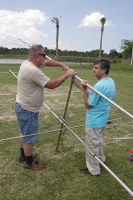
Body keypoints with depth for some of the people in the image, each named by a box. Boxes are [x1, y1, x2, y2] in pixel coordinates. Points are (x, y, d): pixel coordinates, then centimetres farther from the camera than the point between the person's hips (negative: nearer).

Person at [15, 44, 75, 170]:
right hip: (28, 110, -10)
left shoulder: (27, 63, 2)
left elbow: (48, 62, 12)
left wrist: (62, 65, -1)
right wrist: (67, 75, -16)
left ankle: (23, 155, 43)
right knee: (29, 137, 6)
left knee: (24, 133, 24)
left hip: (23, 107, 10)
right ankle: (29, 163, 24)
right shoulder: (33, 71, -29)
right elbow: (52, 85, -25)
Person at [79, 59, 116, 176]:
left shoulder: (99, 86, -28)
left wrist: (85, 89, -19)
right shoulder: (111, 82, 2)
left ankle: (93, 170, 23)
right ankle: (101, 159, 48)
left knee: (92, 145, 7)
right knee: (98, 140, 28)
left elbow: (88, 105, -20)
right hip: (102, 119, 10)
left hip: (94, 121, -10)